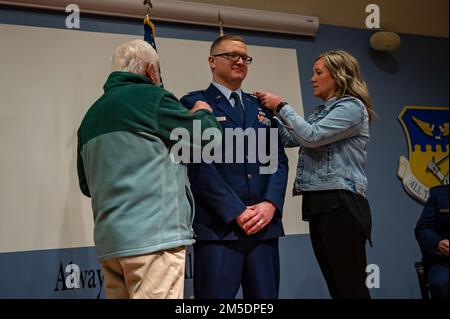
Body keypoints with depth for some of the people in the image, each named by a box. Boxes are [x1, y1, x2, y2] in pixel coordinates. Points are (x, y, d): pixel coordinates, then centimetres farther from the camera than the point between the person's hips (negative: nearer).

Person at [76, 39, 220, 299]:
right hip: (155, 234, -8)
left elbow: (87, 185, 24)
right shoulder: (152, 98, -4)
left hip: (109, 239, 8)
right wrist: (203, 113, 18)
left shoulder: (91, 115, 18)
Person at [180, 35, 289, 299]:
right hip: (218, 226, -5)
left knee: (265, 295, 9)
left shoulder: (262, 107, 20)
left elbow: (279, 160, 13)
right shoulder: (194, 104, 3)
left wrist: (270, 204, -5)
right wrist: (237, 212, -13)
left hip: (264, 225, 5)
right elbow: (197, 164, -8)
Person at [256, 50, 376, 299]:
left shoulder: (352, 106, -5)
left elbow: (312, 137, -15)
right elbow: (290, 139, 19)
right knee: (335, 286, 10)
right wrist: (270, 115, 9)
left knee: (351, 287, -8)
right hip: (318, 203, 9)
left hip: (340, 204, -9)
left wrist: (281, 107, -6)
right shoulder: (322, 112, 22)